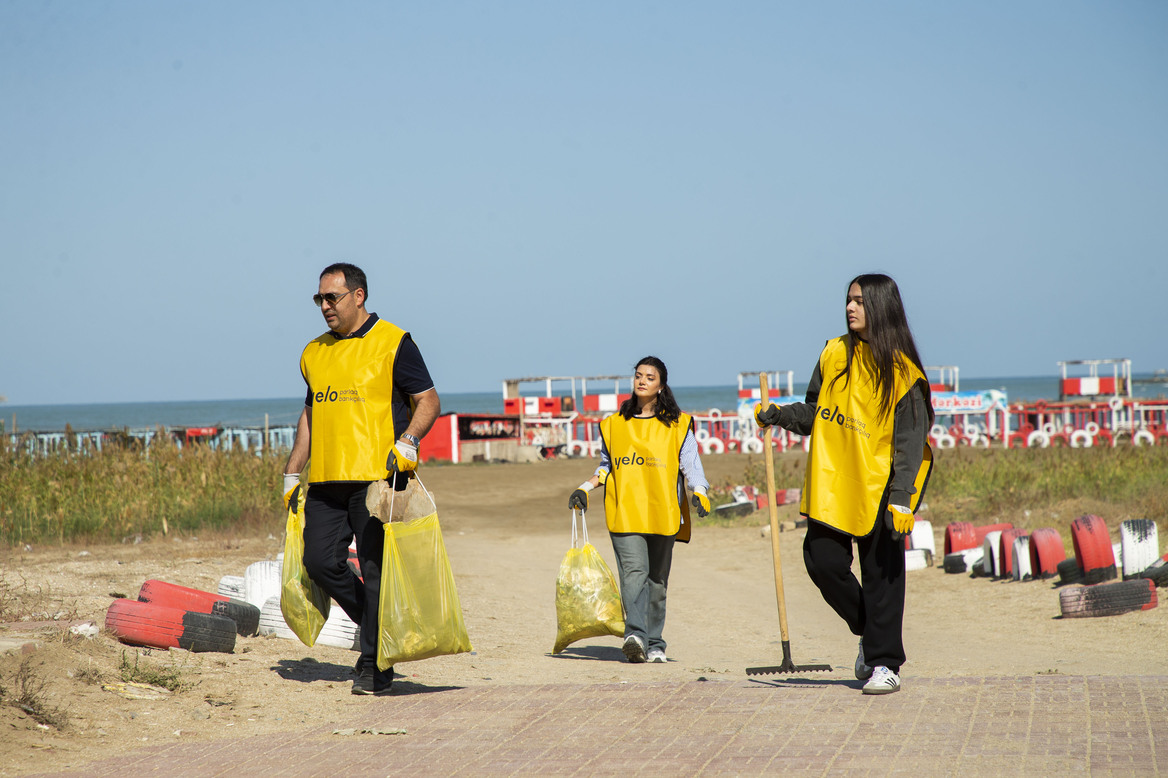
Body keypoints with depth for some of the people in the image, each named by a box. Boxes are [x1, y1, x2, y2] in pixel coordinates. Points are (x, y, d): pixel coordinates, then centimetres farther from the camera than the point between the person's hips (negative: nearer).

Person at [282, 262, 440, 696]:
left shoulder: (392, 343, -2)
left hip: (378, 477, -6)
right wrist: (292, 472, 20)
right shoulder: (314, 353, 17)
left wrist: (408, 440, -18)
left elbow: (428, 401, -2)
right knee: (320, 561, -1)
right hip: (326, 480, 6)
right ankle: (376, 626, 21)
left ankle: (375, 666, 1)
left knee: (376, 570, -6)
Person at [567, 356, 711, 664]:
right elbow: (605, 466, 25)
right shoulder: (613, 424, 16)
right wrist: (585, 489, 11)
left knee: (657, 580, 5)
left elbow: (691, 466, 4)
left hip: (662, 513, 0)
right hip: (624, 512, 0)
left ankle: (654, 644, 15)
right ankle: (635, 636, -30)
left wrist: (699, 492, -13)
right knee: (634, 572, -18)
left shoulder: (677, 425, 10)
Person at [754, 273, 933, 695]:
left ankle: (885, 664, 7)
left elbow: (910, 441, -10)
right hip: (830, 484, 5)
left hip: (878, 488, -5)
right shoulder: (834, 354, 8)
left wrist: (902, 498, -17)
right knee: (823, 562, 1)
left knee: (881, 576, -2)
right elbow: (813, 413, 19)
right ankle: (869, 632, 24)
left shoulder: (901, 371, -7)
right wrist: (778, 414, 3)